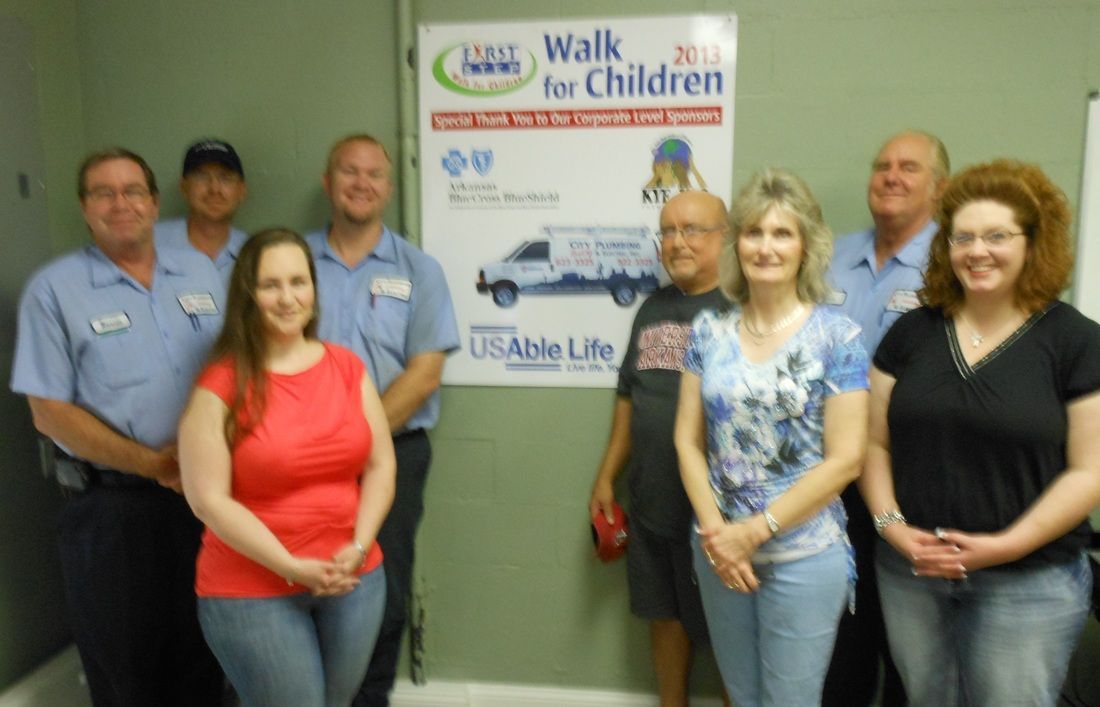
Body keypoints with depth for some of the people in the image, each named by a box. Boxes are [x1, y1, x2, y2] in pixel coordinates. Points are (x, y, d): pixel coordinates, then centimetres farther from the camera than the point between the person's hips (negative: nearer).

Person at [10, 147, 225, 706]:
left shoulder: (200, 274, 8)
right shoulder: (53, 288, -2)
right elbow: (49, 411, -6)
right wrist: (151, 463, -14)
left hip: (205, 495, 3)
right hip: (111, 506, -3)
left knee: (202, 662, 15)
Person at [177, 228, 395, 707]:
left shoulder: (348, 367, 1)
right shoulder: (221, 386, -12)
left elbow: (380, 465, 3)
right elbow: (208, 499, -14)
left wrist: (357, 548, -9)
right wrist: (294, 568, -16)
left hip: (354, 579, 4)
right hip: (251, 590, -4)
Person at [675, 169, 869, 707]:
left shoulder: (837, 337, -10)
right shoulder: (709, 331, 0)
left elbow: (845, 459, -12)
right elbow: (688, 440, 2)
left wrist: (755, 531, -14)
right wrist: (714, 530, -9)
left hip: (804, 555, -3)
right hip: (719, 549, 4)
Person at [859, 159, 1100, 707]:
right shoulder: (912, 332, 4)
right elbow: (875, 441, 5)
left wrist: (1008, 544, -15)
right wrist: (891, 525, -8)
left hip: (1027, 583, -3)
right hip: (909, 572, 3)